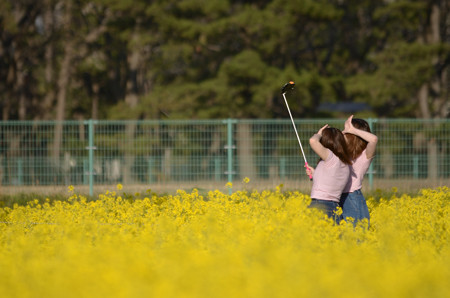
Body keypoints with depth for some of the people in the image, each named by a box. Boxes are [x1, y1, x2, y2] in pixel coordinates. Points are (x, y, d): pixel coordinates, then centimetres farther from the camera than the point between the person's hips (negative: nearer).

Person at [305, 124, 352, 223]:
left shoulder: (331, 157, -12)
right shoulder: (346, 164, 12)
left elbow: (313, 141, -25)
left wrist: (319, 134, -2)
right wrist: (315, 174, 29)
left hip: (320, 205, -8)